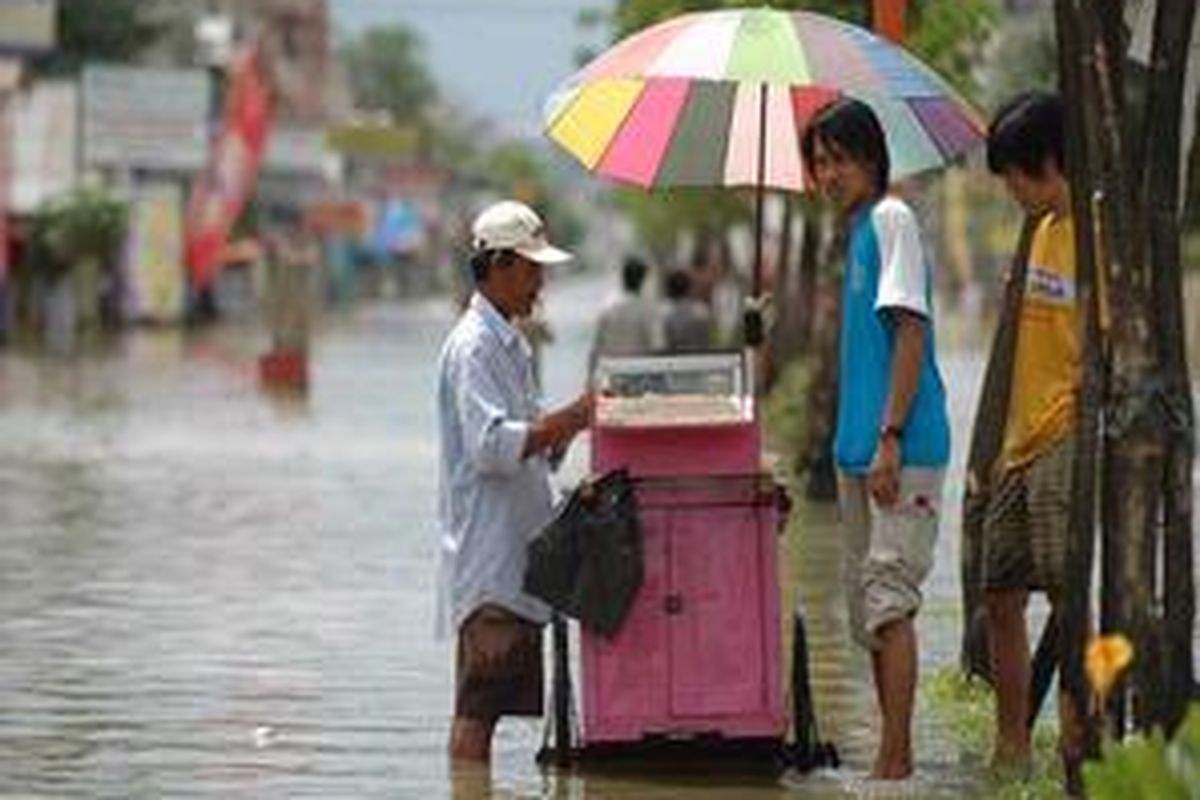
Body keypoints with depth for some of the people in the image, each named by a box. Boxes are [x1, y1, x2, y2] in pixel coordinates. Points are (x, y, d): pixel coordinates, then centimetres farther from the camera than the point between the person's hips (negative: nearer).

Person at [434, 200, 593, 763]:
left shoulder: (509, 344, 20)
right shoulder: (473, 346, -11)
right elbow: (493, 445, -22)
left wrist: (574, 421, 6)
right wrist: (573, 419, -21)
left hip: (515, 556, 10)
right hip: (487, 557, -10)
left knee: (487, 704, 8)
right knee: (478, 704, -10)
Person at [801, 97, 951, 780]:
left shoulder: (891, 220, -9)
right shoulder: (856, 229, 18)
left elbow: (910, 333, -16)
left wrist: (890, 438, -21)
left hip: (901, 449, -10)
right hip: (860, 450, 10)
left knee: (888, 597, -13)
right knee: (869, 604, 12)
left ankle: (896, 760, -14)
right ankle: (894, 755, 17)